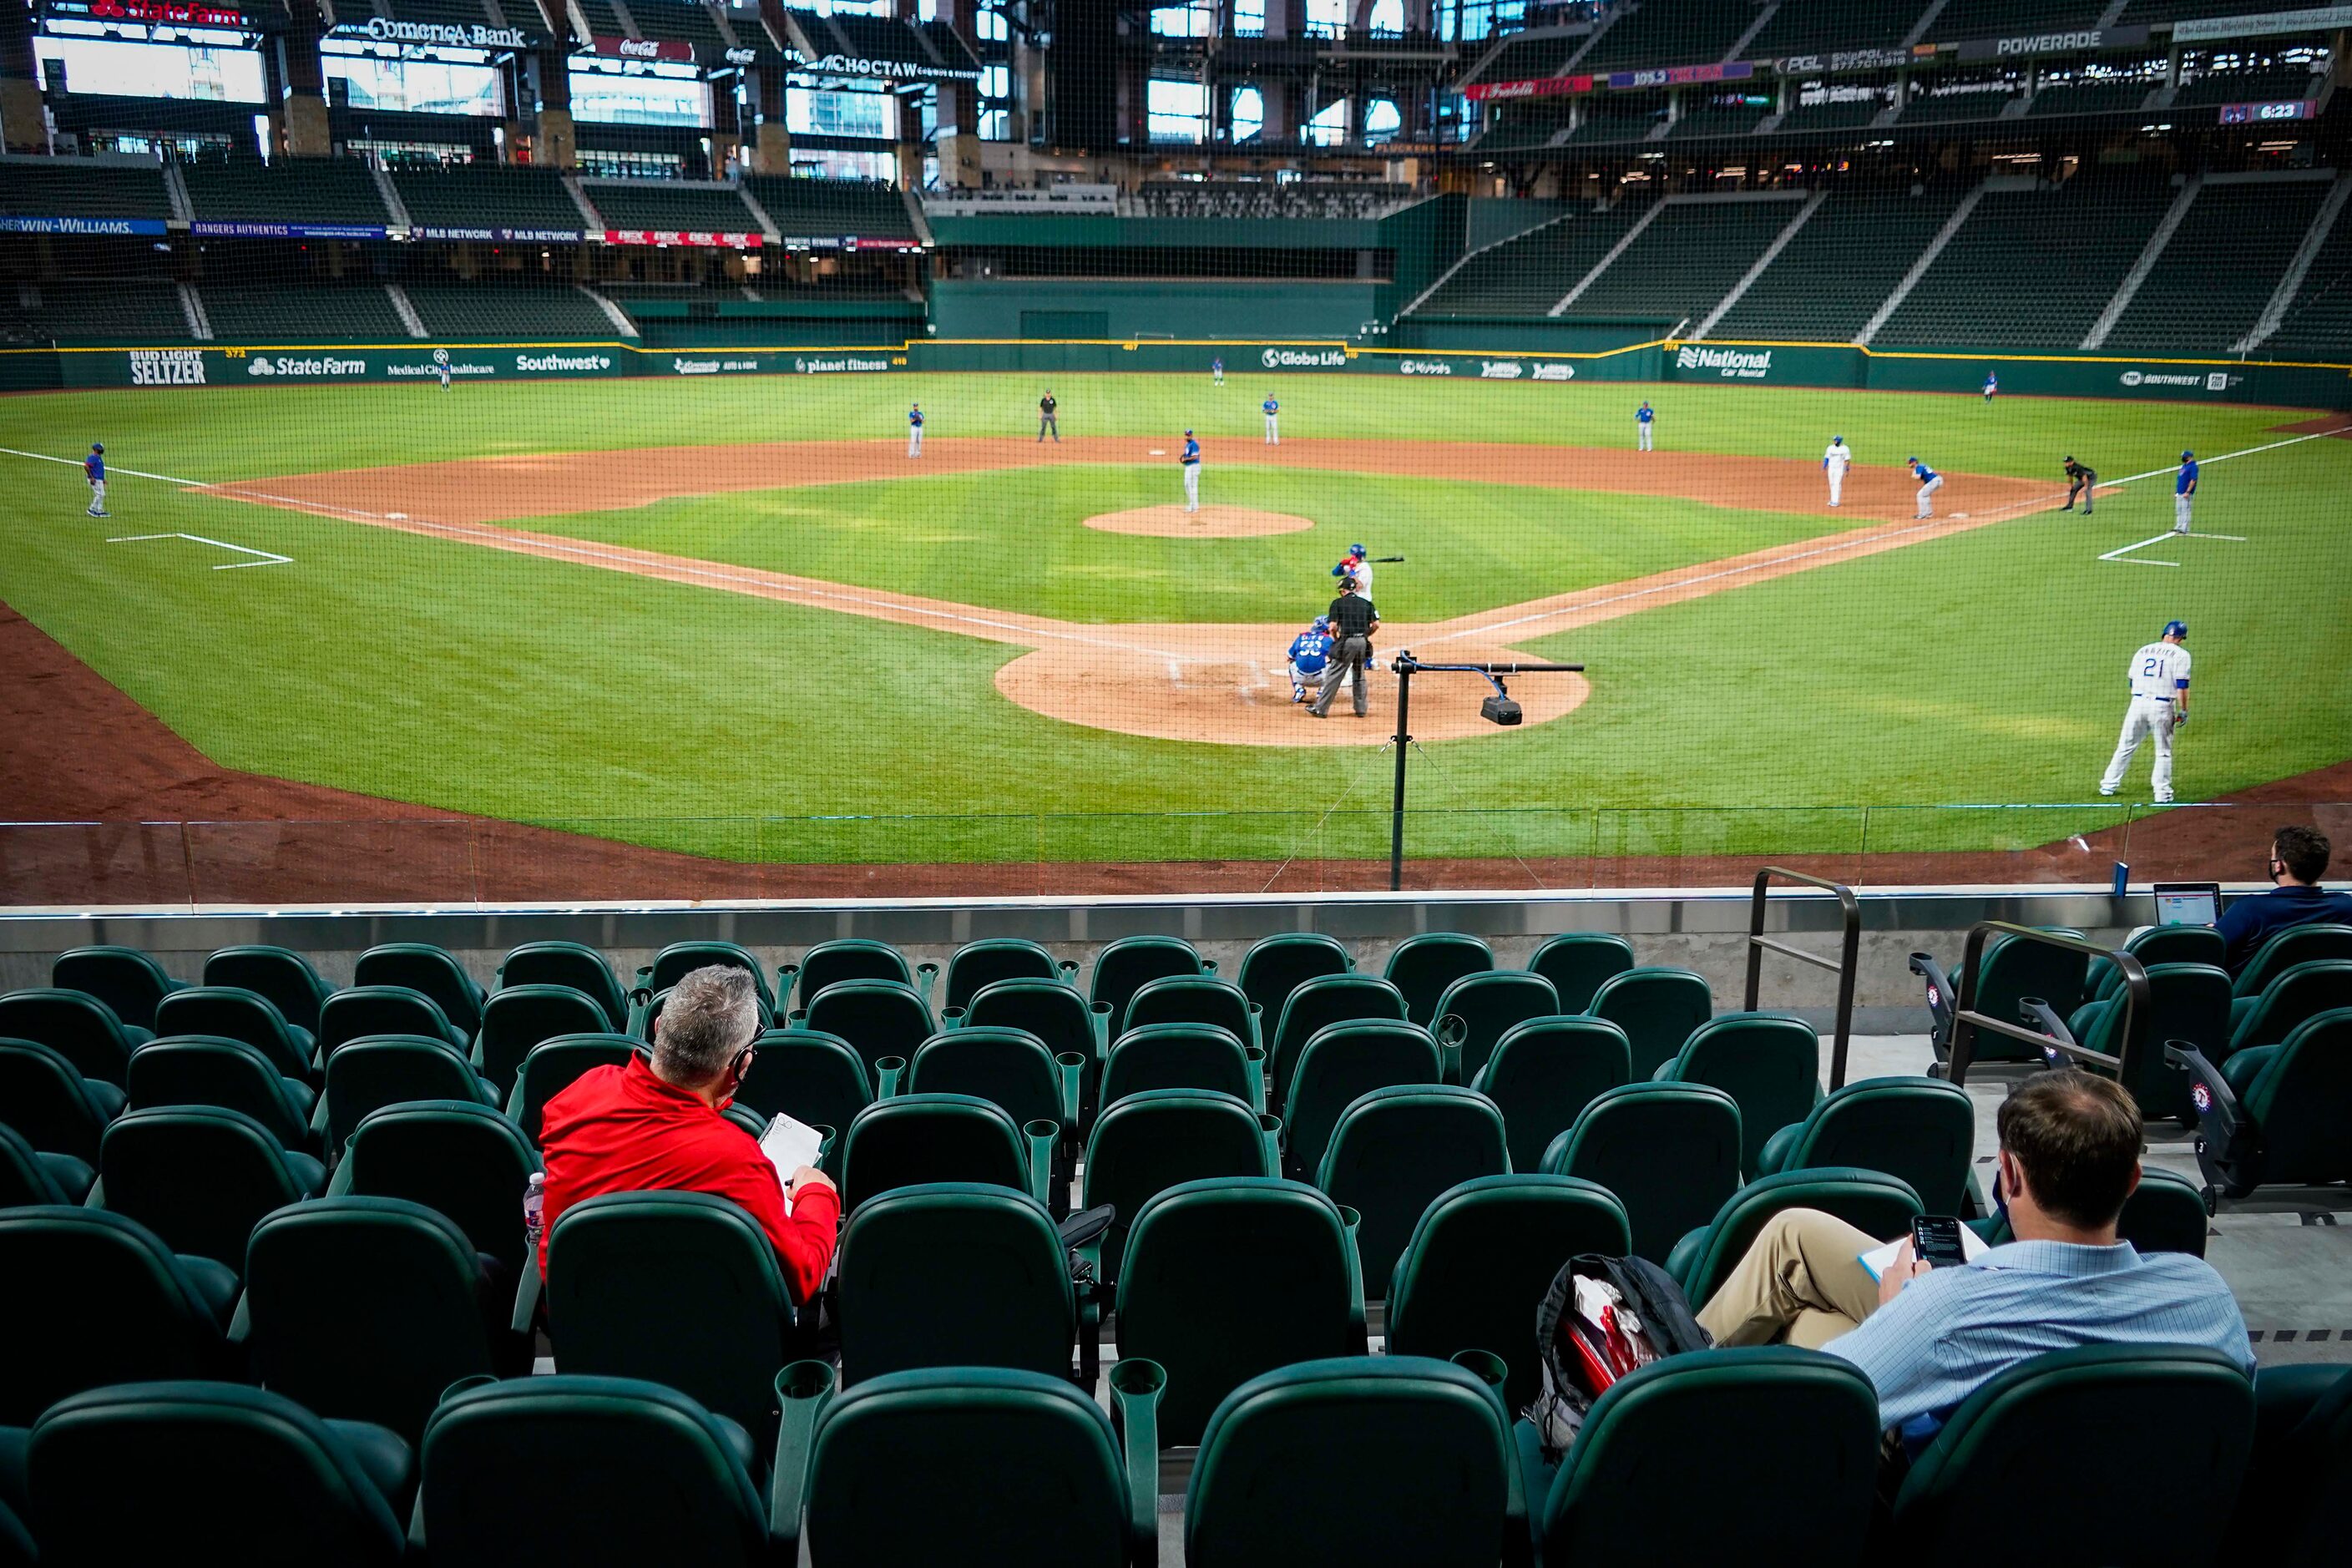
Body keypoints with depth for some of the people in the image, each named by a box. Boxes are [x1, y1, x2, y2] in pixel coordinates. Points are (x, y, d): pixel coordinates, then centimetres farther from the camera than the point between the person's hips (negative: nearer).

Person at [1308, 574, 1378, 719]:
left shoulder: (1338, 603, 0)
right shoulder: (1366, 603, 11)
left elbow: (1333, 627, -8)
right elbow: (1376, 624, 6)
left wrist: (1335, 639, 10)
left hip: (1347, 642, -4)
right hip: (1363, 642, 4)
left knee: (1333, 676, -1)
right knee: (1360, 676, 18)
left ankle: (1321, 708, 0)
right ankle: (1361, 709, 20)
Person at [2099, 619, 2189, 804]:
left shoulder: (2143, 650, 12)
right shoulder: (2180, 654, -2)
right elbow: (2182, 685, -9)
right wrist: (2183, 711, -3)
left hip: (2138, 702, 3)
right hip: (2162, 706, -3)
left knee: (2125, 747, 13)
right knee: (2163, 752, 7)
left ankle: (2109, 785, 16)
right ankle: (2162, 793, 4)